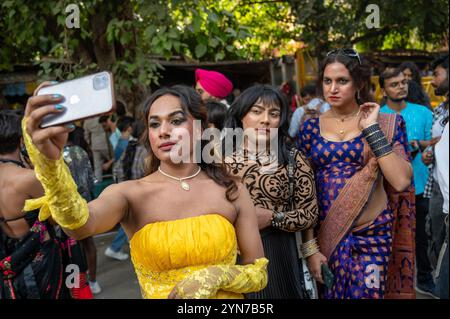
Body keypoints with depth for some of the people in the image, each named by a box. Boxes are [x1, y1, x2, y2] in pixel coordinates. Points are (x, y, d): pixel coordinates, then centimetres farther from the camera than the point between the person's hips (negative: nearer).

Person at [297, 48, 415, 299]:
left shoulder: (387, 124, -2)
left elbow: (401, 181, -15)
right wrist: (310, 247, -4)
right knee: (329, 293, 14)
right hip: (325, 235, 2)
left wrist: (372, 129, -16)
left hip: (373, 235, -1)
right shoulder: (310, 128, 1)